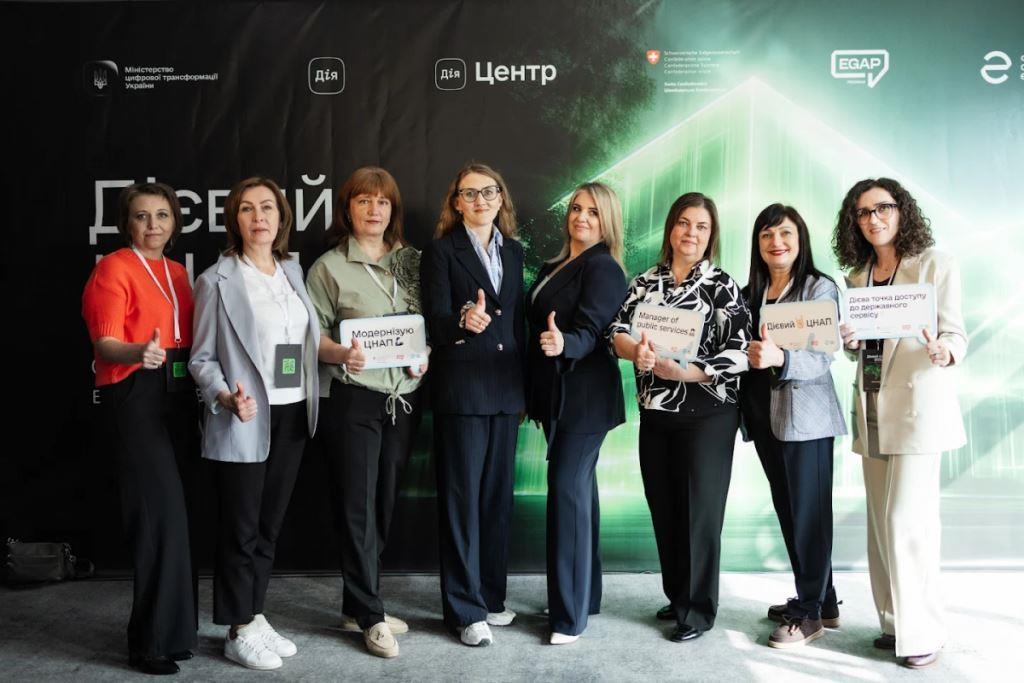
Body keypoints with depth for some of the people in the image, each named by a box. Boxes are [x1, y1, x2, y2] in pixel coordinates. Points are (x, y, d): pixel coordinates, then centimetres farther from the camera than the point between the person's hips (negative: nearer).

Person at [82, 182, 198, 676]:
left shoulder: (178, 272, 17)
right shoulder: (114, 268, -6)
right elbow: (105, 343, -17)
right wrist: (139, 352, -36)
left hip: (178, 393, 7)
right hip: (136, 395, -7)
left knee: (180, 511, 8)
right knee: (160, 514, -10)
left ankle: (174, 627, 18)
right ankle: (154, 640, -1)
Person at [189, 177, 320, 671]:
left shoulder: (293, 271, 10)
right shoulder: (217, 280, -5)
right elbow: (201, 358, -6)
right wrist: (226, 397, -22)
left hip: (292, 416, 5)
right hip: (243, 422, -5)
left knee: (270, 524, 14)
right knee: (240, 529, 4)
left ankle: (255, 616, 28)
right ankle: (238, 632, 18)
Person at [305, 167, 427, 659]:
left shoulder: (411, 262, 10)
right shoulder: (329, 267, -1)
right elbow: (312, 334, -3)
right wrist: (341, 353, -22)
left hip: (404, 396, 4)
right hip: (353, 397, -4)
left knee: (383, 503, 10)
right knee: (357, 505, 0)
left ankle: (358, 607, 25)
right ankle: (371, 616, 11)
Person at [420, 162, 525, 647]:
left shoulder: (513, 251, 13)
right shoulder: (441, 250, -2)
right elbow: (434, 322, -10)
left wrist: (525, 389, 14)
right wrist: (463, 320, -33)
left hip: (506, 389, 6)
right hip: (461, 389, -5)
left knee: (498, 494, 12)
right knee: (462, 498, 0)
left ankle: (490, 596, 25)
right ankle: (465, 610, 10)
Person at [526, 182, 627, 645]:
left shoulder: (603, 267, -10)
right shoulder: (553, 267, 15)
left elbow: (590, 331, -21)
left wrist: (563, 343, -42)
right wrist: (531, 396, 17)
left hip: (584, 396, -9)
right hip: (556, 395, 9)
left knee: (568, 491, -9)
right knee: (578, 490, 15)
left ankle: (571, 614, -1)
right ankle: (584, 594, 27)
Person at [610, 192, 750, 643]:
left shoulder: (721, 285, -4)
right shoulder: (646, 281, 8)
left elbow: (738, 352, -12)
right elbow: (617, 331, -2)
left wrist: (681, 371, -24)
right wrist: (636, 352, -25)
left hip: (706, 413, -4)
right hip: (655, 413, 4)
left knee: (699, 510, 2)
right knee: (663, 508, 11)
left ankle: (699, 609, 16)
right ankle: (677, 596, 29)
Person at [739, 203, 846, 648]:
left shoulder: (820, 288, -6)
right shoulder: (750, 293, 12)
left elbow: (821, 358, -17)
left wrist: (779, 358, -34)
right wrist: (752, 356, -7)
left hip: (805, 414, -6)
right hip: (764, 414, 6)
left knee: (808, 511, 0)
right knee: (787, 510, 13)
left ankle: (811, 611, 13)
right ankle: (821, 599, 27)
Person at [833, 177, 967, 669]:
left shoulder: (934, 264, -3)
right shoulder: (857, 276, 13)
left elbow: (956, 334, -7)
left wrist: (943, 352, -29)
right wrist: (851, 343, -4)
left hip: (918, 409, -6)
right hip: (872, 411, 6)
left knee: (906, 521, -9)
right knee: (881, 522, 8)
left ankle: (921, 632, 5)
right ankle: (896, 623, 20)